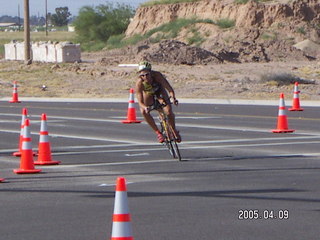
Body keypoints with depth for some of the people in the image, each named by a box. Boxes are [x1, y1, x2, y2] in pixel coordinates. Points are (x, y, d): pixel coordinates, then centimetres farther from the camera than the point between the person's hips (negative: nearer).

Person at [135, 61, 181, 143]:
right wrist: (145, 107, -58)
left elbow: (169, 88, -36)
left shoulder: (157, 75, -37)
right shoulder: (139, 83, -36)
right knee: (143, 111, -26)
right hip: (148, 93, 1)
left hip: (159, 91, -1)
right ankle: (158, 132, -11)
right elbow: (140, 102, -36)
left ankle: (174, 131, 8)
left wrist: (173, 97, -56)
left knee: (168, 111, -20)